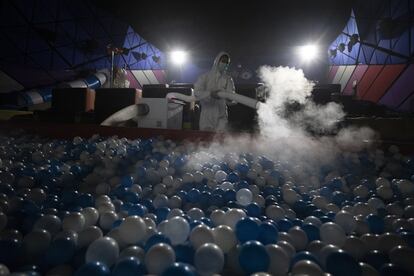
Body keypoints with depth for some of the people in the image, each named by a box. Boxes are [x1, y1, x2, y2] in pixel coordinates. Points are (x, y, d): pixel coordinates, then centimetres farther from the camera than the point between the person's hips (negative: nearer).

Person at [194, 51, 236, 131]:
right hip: (207, 115, -1)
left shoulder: (228, 79, 4)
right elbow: (197, 93, -10)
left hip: (221, 116, 1)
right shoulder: (205, 77, 0)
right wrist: (210, 94, -27)